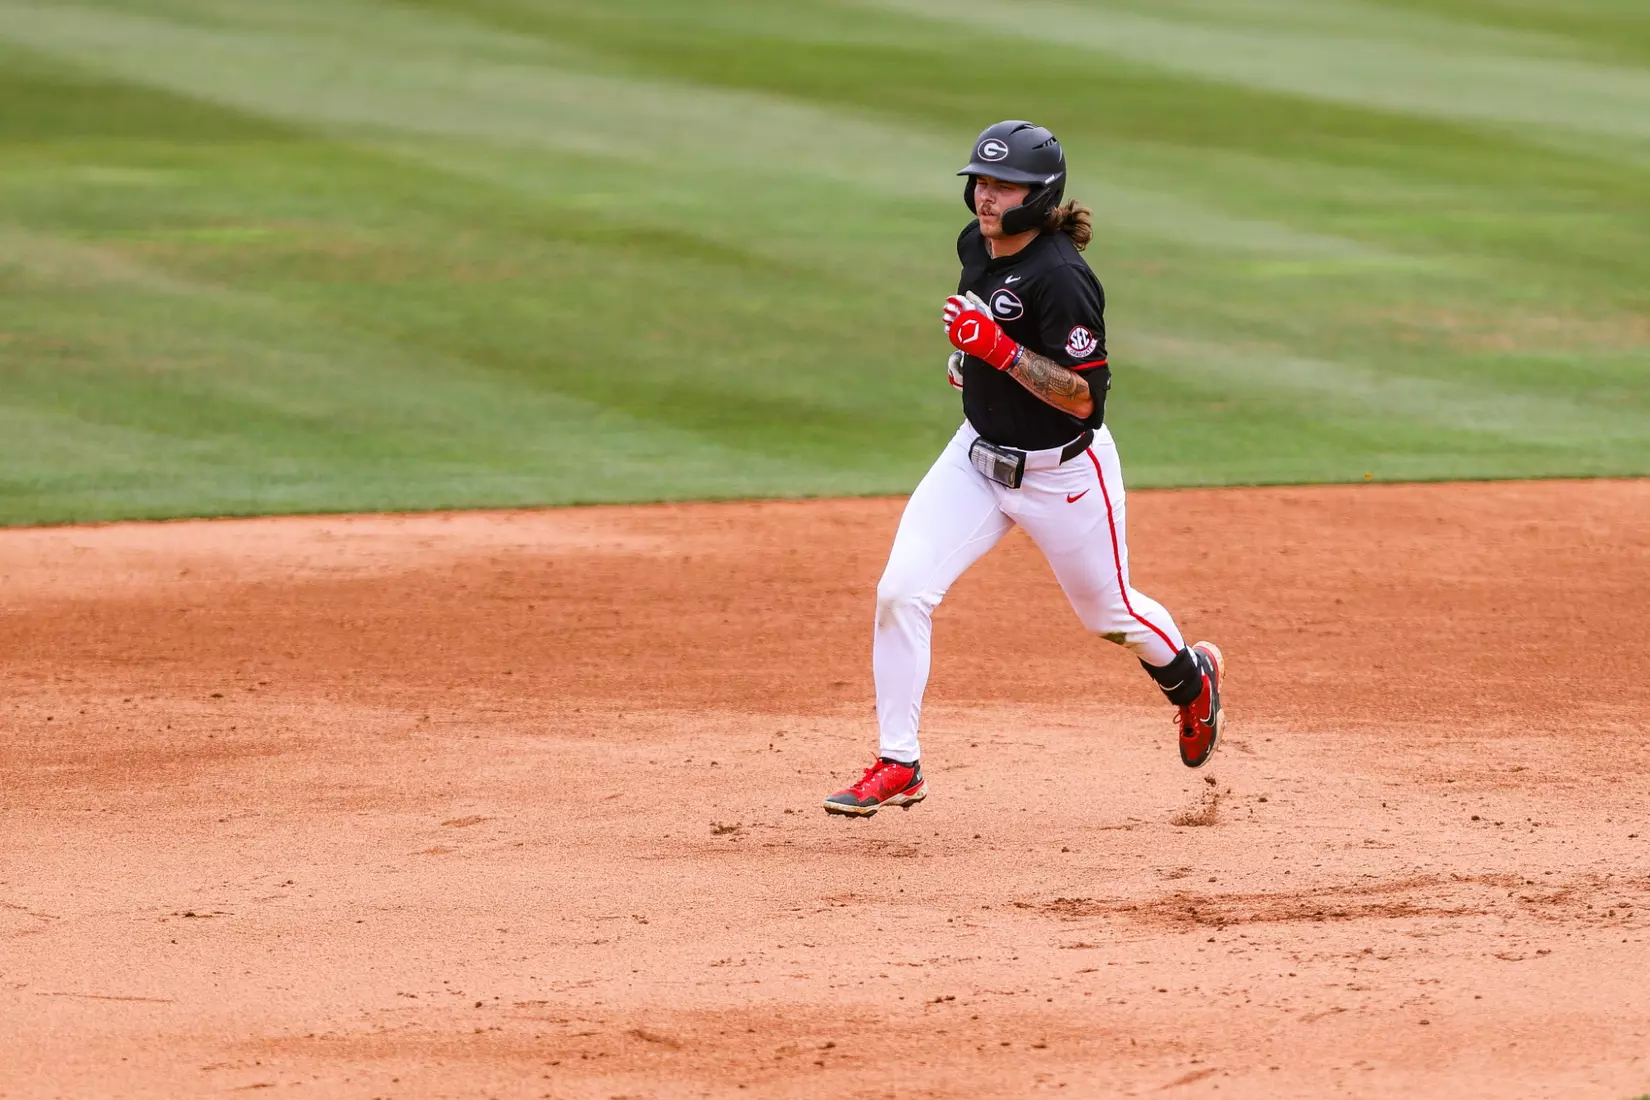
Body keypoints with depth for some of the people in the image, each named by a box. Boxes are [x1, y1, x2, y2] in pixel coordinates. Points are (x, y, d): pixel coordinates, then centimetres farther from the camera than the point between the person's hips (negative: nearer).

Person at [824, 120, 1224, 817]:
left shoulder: (1059, 276, -26)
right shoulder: (976, 245, -1)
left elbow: (1083, 396, -28)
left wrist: (1001, 349, -35)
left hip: (1062, 469, -7)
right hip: (977, 455, 7)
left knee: (1109, 615, 14)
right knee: (901, 590, -11)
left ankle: (1192, 678, 48)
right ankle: (897, 767, -5)